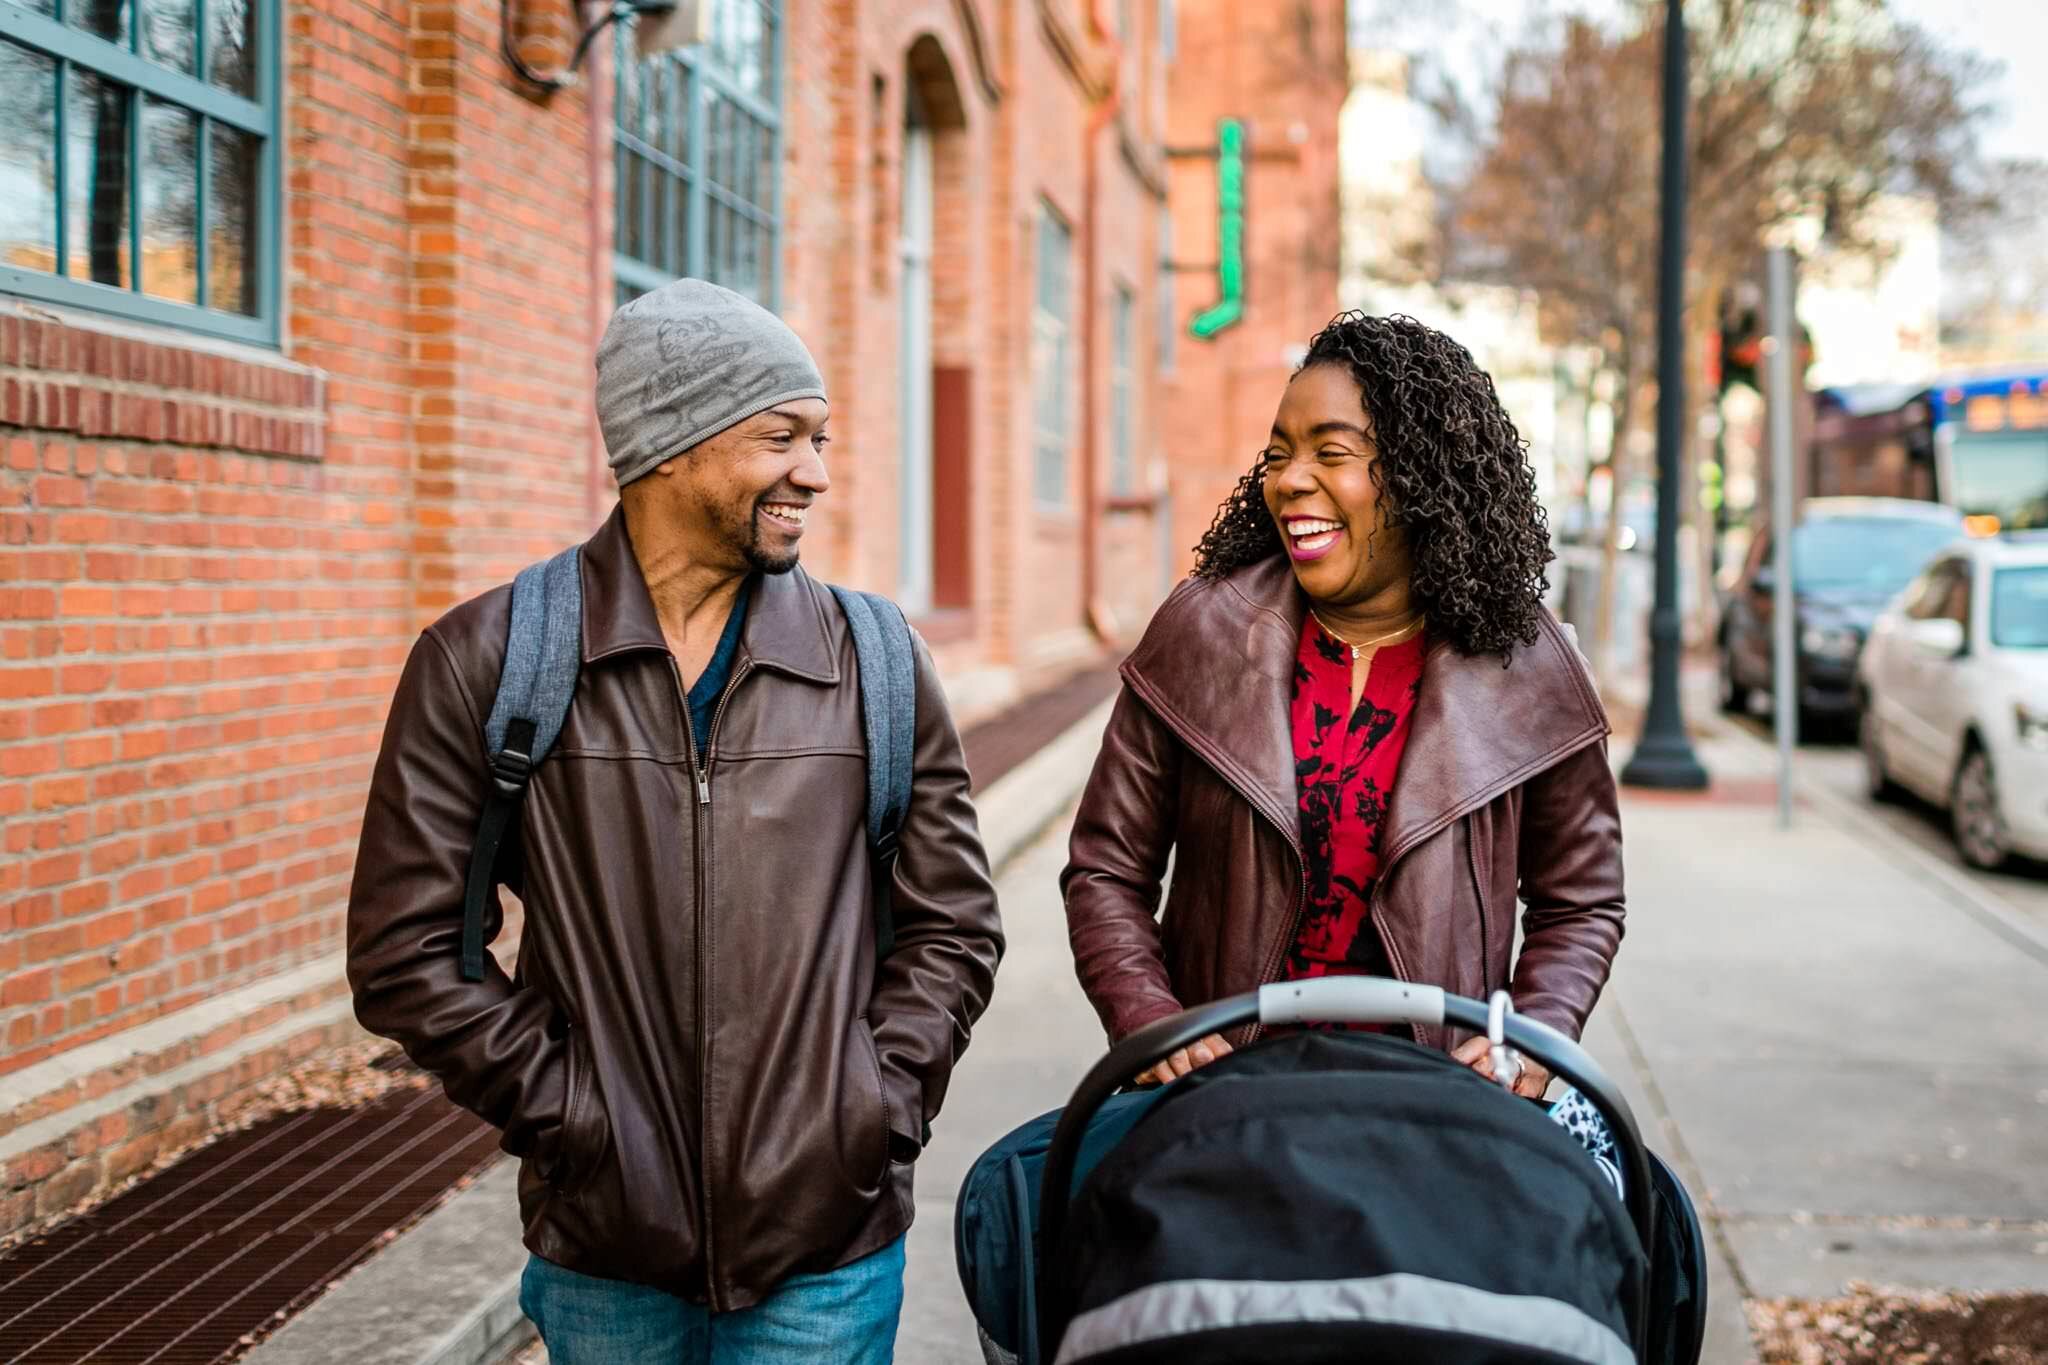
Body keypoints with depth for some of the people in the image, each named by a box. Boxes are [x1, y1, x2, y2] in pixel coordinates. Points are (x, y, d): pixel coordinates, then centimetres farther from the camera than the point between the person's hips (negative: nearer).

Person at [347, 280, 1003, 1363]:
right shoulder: (482, 662, -3)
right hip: (603, 1251, 0)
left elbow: (953, 927, 8)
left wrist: (875, 1108, -3)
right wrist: (567, 1109, -7)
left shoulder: (874, 661, 2)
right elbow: (403, 952, -2)